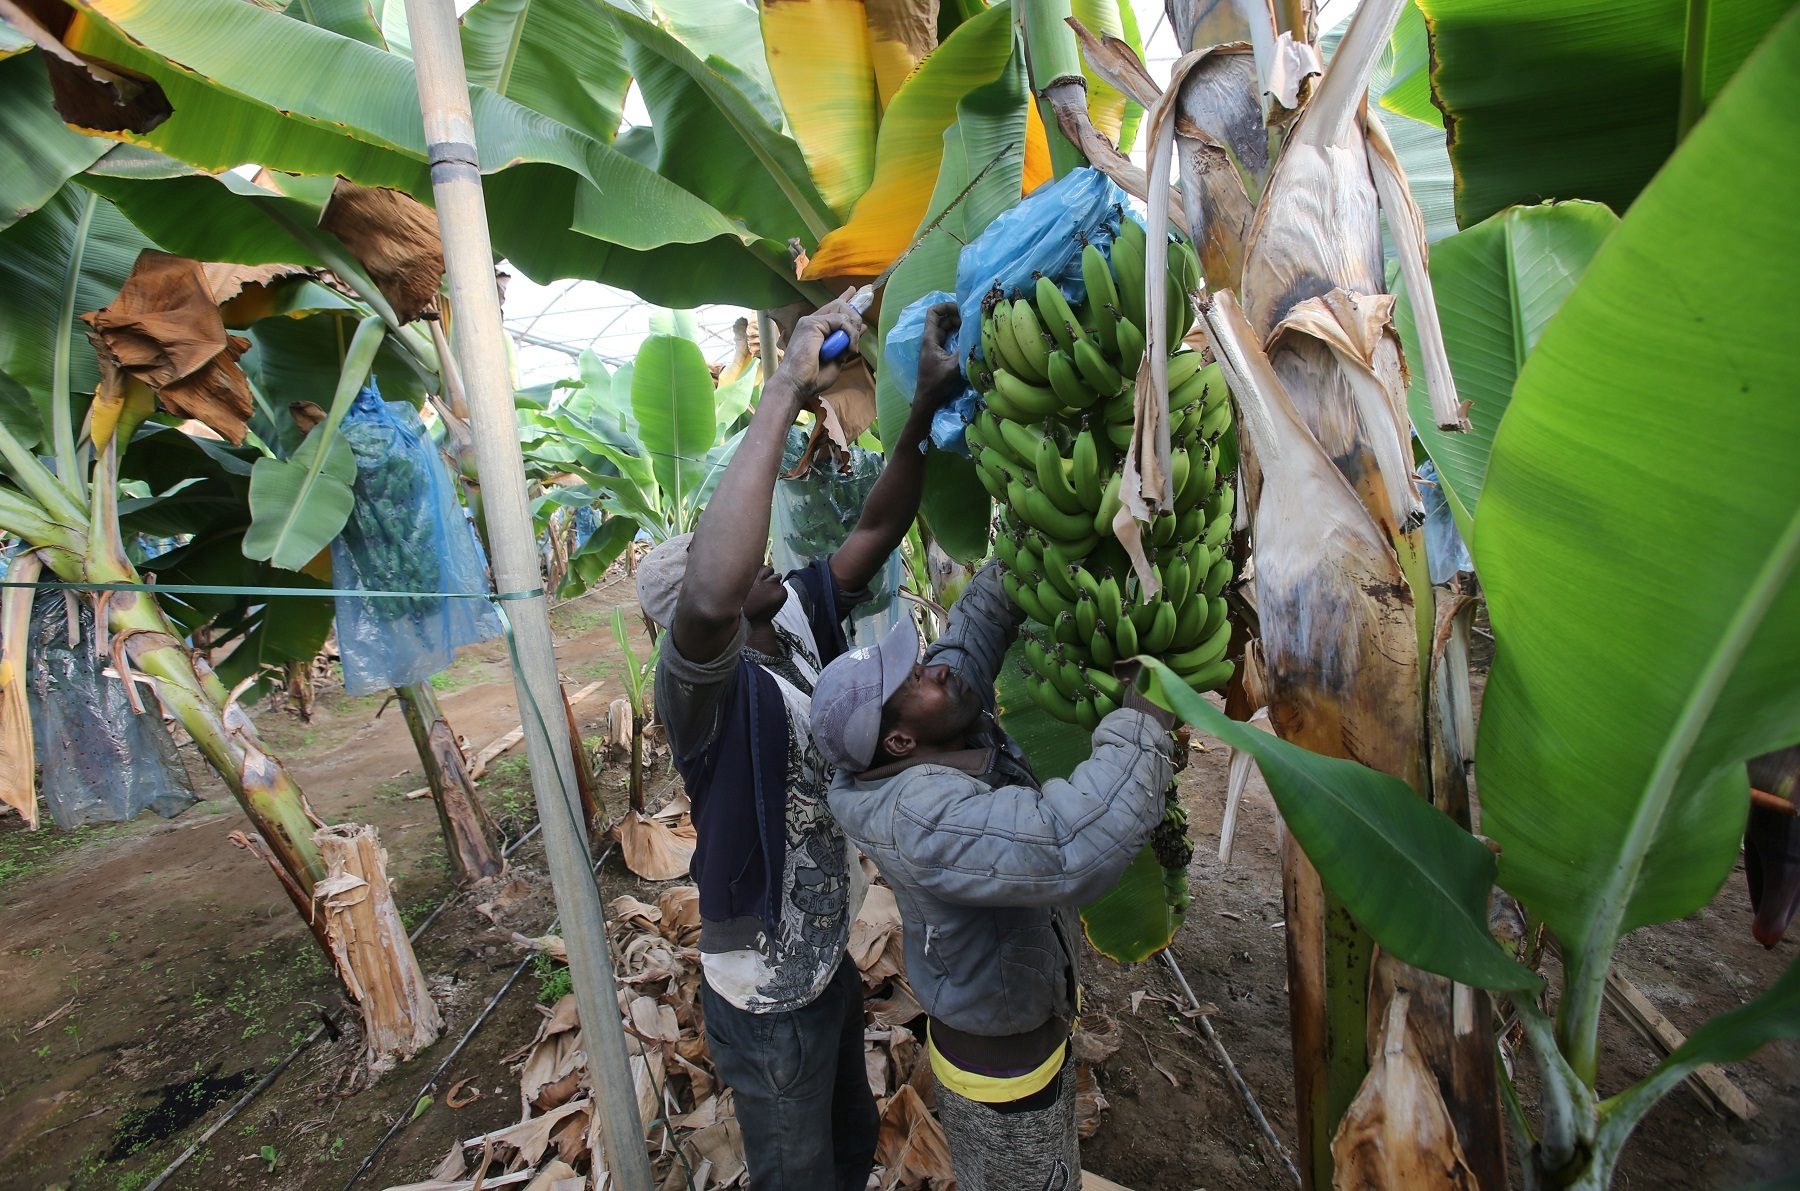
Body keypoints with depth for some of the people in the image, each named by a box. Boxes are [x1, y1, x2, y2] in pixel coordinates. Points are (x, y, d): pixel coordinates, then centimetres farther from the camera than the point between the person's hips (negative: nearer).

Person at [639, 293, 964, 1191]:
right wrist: (785, 392, -48)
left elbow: (875, 530, -9)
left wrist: (927, 403, -21)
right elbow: (711, 600, -54)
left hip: (829, 961, 7)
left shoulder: (796, 621, -8)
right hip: (767, 1003, -7)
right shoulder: (704, 684, -30)